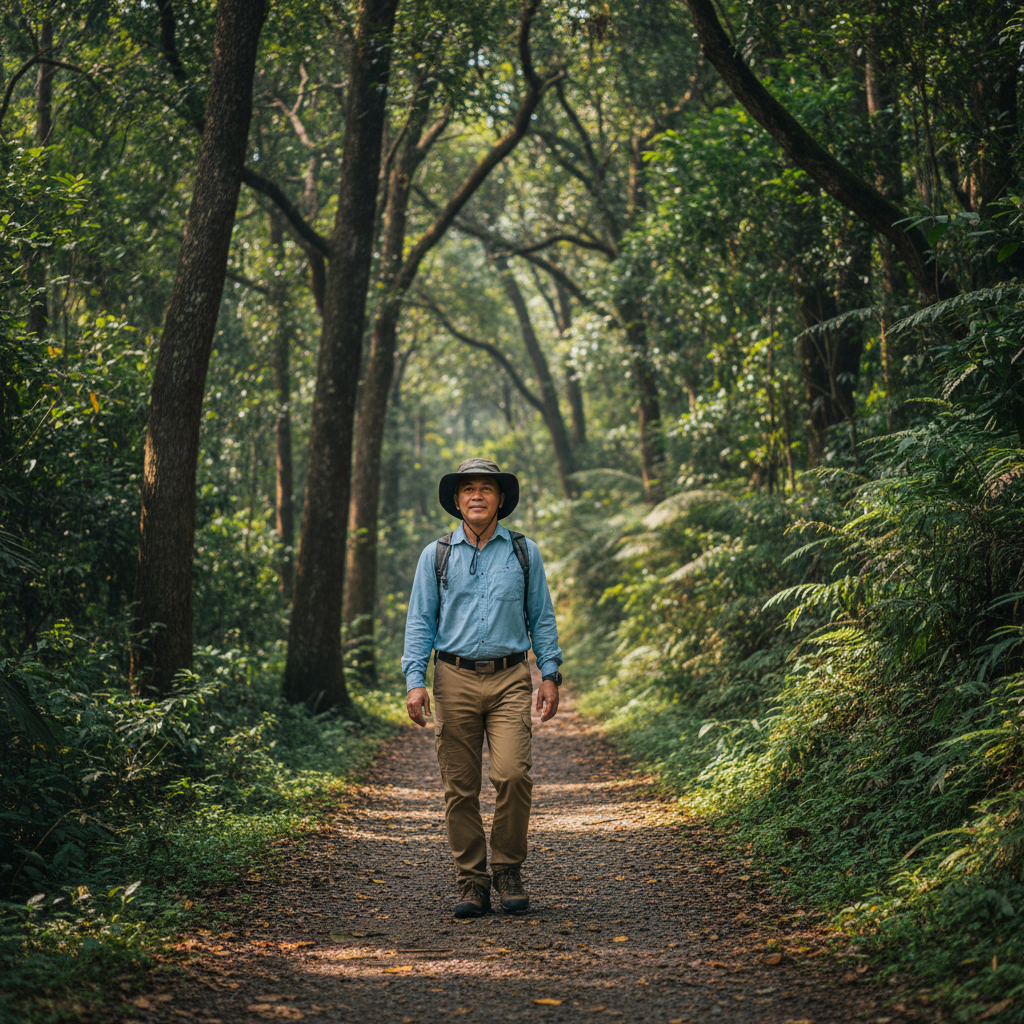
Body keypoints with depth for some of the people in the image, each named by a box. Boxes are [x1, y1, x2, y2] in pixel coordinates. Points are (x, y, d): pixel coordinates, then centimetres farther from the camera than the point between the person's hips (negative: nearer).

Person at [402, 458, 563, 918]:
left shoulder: (524, 552, 10)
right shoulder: (436, 556, 8)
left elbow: (542, 618, 13)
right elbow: (420, 622, 7)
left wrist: (550, 675, 4)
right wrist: (415, 682, -3)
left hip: (509, 678, 0)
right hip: (455, 678, 1)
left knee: (512, 776, -15)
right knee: (460, 788, 0)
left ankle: (508, 871, 3)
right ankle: (472, 883, 9)